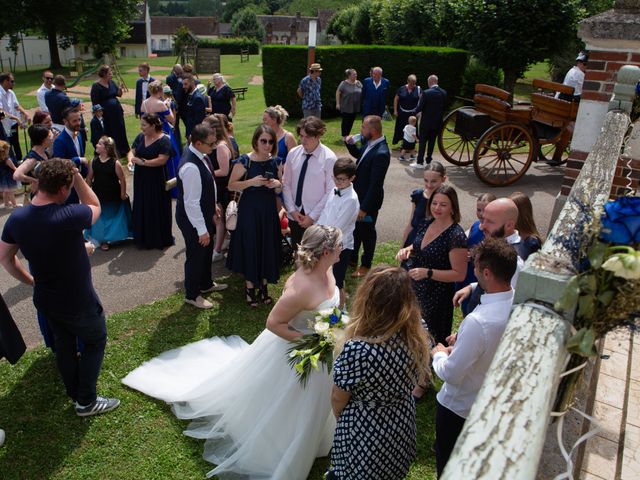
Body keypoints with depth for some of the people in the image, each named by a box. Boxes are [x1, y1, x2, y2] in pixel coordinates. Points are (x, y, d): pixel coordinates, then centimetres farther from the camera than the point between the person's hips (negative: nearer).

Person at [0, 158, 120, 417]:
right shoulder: (69, 216, -30)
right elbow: (95, 208, -7)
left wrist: (31, 280, 14)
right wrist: (78, 177, -12)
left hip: (45, 299, 6)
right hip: (78, 301, -6)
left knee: (64, 344, 24)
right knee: (95, 341, 16)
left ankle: (75, 394, 43)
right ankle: (87, 402, 22)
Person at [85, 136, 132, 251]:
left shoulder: (115, 163, -16)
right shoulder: (94, 161, -3)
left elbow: (122, 179, -10)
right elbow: (89, 178, 4)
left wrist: (123, 194, -7)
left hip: (113, 197, -4)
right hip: (98, 196, 4)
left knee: (113, 217, 12)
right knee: (100, 219, 12)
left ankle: (114, 237, 32)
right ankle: (103, 241, 26)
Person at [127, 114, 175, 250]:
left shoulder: (164, 140, -12)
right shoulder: (140, 137, 6)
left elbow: (162, 160, -21)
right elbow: (132, 152, 7)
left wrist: (142, 162, -22)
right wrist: (131, 160, -16)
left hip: (156, 181, -6)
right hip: (140, 179, 6)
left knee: (157, 210, 4)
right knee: (141, 209, 12)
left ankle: (159, 239, 20)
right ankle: (143, 237, 26)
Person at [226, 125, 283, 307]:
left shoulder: (276, 162, 1)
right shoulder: (244, 161, -12)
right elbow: (231, 185, -8)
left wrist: (278, 184, -13)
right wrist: (251, 182, -22)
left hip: (269, 211, 4)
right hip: (249, 210, -4)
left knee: (268, 248, 9)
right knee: (250, 247, 4)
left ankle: (263, 286, 27)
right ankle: (249, 287, 23)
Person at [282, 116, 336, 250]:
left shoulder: (329, 158, -13)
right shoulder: (293, 154, -2)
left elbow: (330, 192, -12)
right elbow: (286, 184, 4)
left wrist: (312, 216, -12)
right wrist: (292, 210, -4)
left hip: (317, 219, -3)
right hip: (294, 215, 4)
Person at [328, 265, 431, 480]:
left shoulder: (356, 349, -33)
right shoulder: (416, 338, -17)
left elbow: (338, 399, -17)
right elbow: (416, 380, 1)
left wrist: (340, 417, 5)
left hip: (363, 433, -5)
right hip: (402, 428, 5)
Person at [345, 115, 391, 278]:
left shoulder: (381, 153, -30)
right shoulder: (371, 143, -4)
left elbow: (375, 185, -28)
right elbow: (359, 155, 18)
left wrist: (365, 208, -23)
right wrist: (351, 144, -3)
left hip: (369, 199, -8)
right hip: (358, 195, 8)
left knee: (366, 231, 11)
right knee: (355, 227, 23)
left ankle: (365, 265, 31)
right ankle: (352, 258, 43)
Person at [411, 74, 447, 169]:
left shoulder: (426, 93, -17)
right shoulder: (444, 93, -1)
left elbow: (420, 107, -14)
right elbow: (444, 108, 5)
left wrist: (414, 112, 5)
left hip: (426, 121, -5)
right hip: (437, 122, 5)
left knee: (422, 141, 3)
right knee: (432, 141, 14)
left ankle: (420, 162, 2)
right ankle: (428, 160, 22)